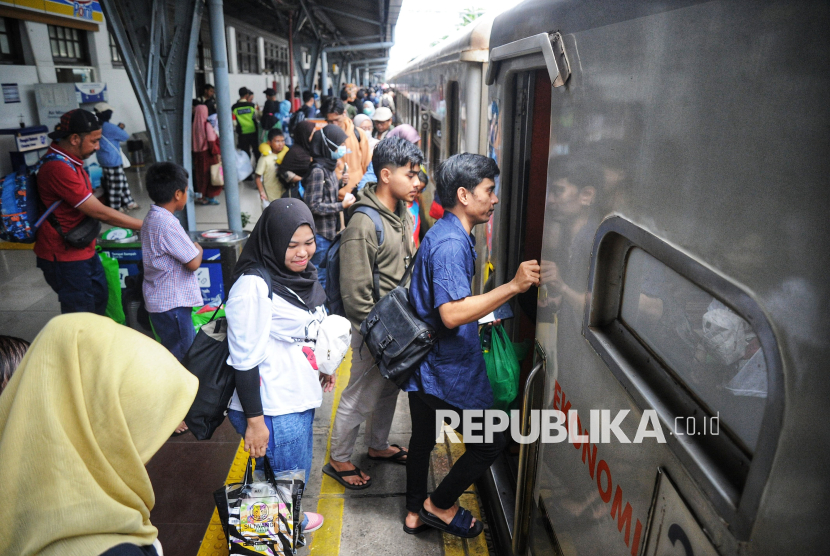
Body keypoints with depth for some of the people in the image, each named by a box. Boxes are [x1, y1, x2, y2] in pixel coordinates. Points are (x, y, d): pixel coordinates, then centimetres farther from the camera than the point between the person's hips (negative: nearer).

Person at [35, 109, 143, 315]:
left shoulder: (70, 162, 6)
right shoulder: (59, 168, -27)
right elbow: (99, 212, -25)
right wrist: (145, 226, -20)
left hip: (83, 251, 10)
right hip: (64, 257, -10)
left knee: (99, 300, 22)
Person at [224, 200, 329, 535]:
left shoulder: (300, 272, 3)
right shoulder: (254, 286, -23)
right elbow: (244, 360, -22)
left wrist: (323, 367, 21)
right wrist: (254, 420, -19)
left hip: (299, 400, 8)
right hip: (272, 410, -8)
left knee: (296, 481, 25)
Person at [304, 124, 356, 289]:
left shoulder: (329, 167, 9)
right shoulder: (317, 170, -19)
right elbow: (314, 206, -22)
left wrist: (340, 183, 2)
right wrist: (342, 205, -18)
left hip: (331, 230, 9)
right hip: (320, 233, -9)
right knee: (320, 276, 1)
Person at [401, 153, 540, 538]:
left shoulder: (446, 234, 10)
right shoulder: (451, 243, -24)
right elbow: (452, 314, -33)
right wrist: (513, 286, -33)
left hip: (425, 364, 10)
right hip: (446, 371, -10)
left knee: (423, 439, 22)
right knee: (490, 444, 6)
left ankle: (416, 513, 39)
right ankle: (439, 505, 22)